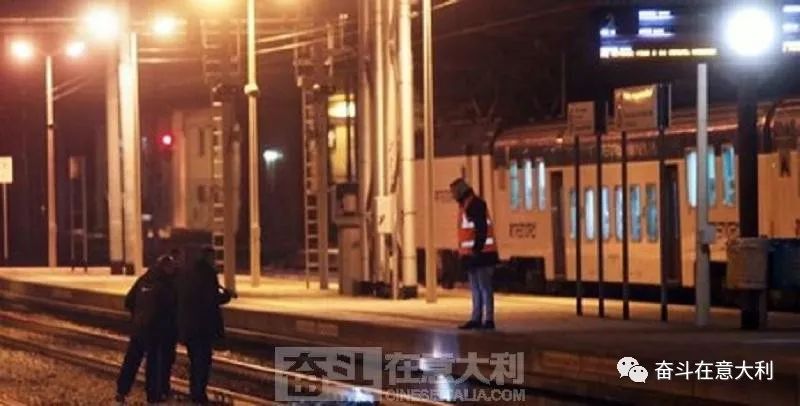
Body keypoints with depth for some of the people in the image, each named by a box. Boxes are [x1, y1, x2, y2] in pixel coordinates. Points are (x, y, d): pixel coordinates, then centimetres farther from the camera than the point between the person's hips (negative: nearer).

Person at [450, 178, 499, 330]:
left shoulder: (475, 204, -13)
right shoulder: (465, 205, 19)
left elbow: (481, 228, -22)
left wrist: (477, 249, -24)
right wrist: (462, 251, 20)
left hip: (481, 254, -11)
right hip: (472, 255, 11)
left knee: (484, 287, -9)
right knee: (475, 289, 12)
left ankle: (489, 320, -10)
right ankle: (476, 319, 16)